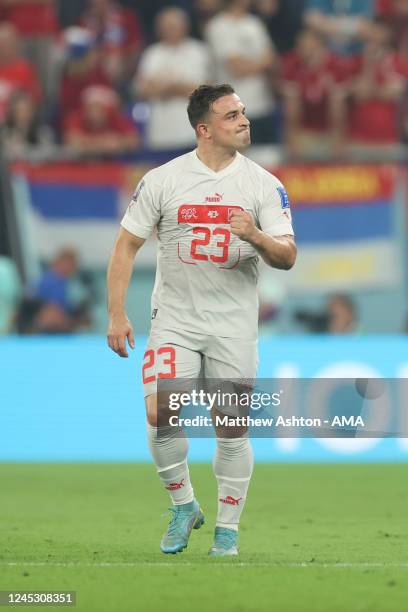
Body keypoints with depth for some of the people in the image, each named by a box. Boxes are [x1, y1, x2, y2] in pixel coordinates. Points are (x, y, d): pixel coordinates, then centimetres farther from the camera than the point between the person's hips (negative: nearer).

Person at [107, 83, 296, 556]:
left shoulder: (263, 184, -1)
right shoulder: (162, 180, -2)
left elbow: (287, 257, -4)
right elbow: (126, 245, 3)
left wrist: (255, 236, -26)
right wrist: (116, 315, -4)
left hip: (235, 324, 1)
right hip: (175, 318, 0)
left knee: (232, 428, 0)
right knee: (160, 414, -15)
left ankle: (227, 529, 15)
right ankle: (183, 507, 7)